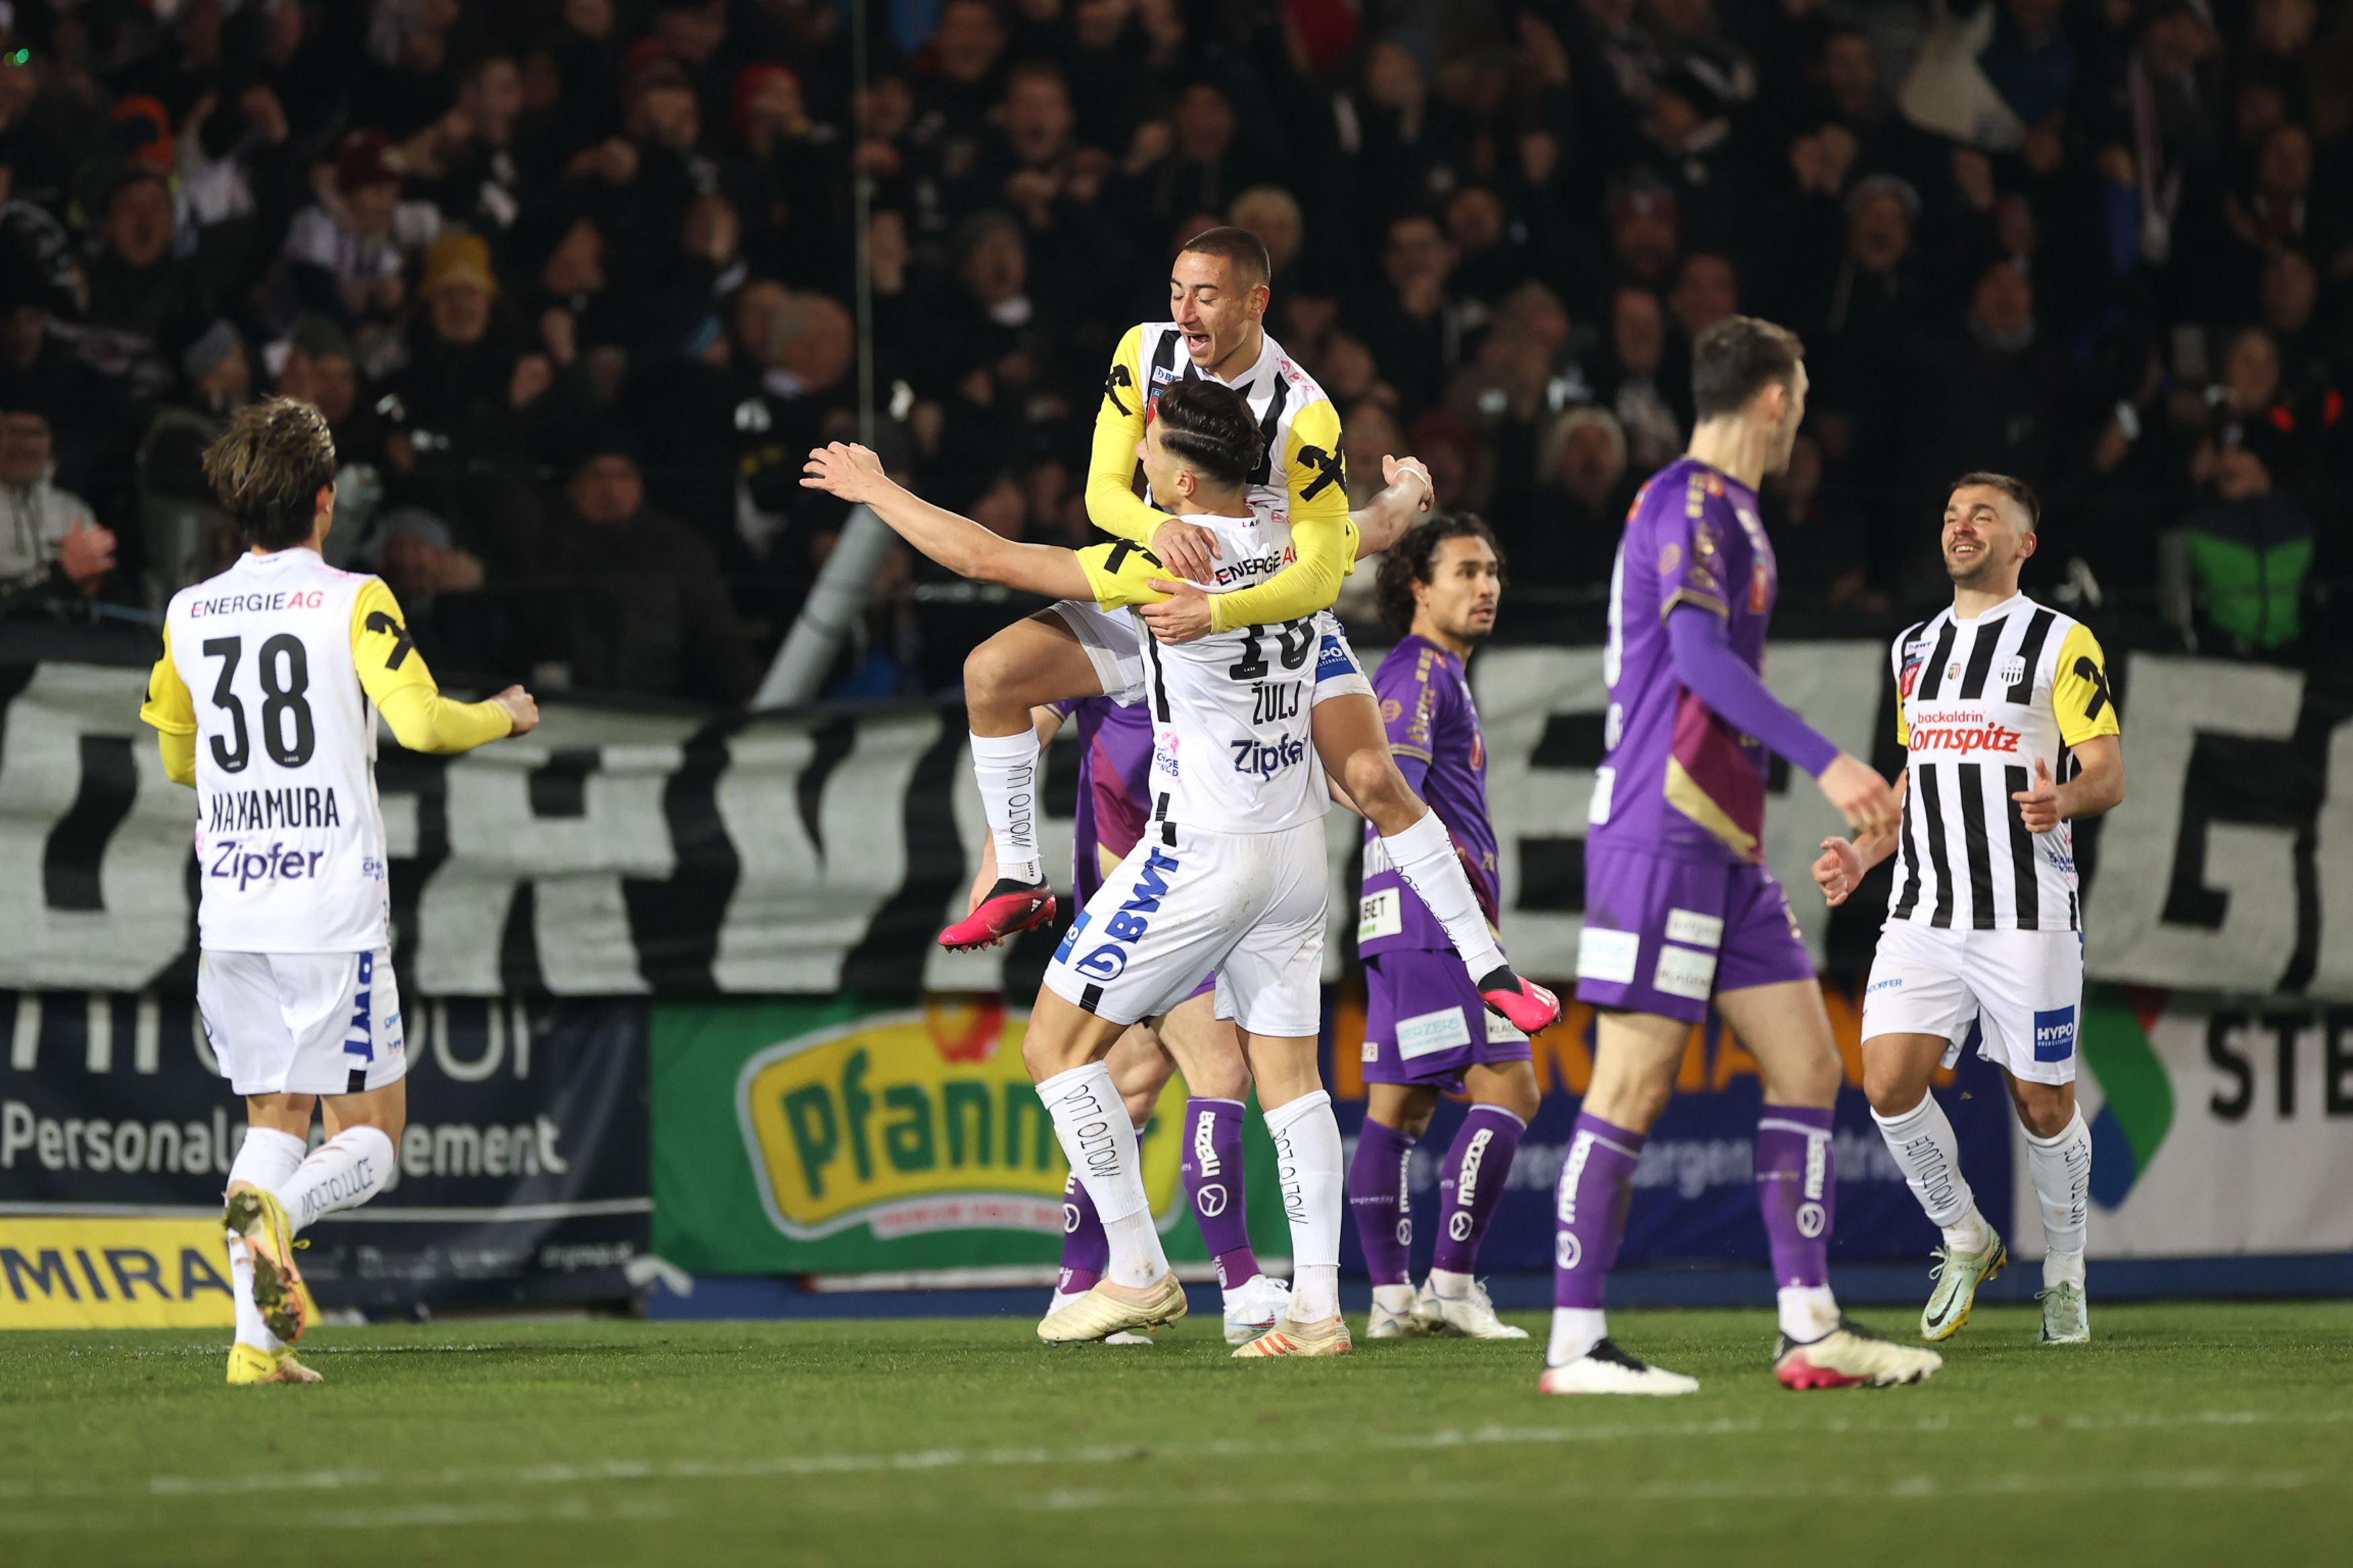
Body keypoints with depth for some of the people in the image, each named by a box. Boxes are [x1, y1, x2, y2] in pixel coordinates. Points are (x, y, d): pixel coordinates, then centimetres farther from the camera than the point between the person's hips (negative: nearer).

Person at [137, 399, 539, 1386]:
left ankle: (257, 1340, -1)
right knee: (370, 1135, 5)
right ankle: (276, 1210, -28)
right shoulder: (352, 601, -5)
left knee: (273, 1118, 14)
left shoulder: (188, 614, 9)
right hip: (334, 909, -5)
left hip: (231, 914, 5)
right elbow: (421, 721, -15)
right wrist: (505, 715, 5)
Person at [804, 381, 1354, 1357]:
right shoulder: (1295, 547, 2)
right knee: (1287, 1072, 8)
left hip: (1201, 853, -7)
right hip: (1296, 848, 7)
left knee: (1057, 1046, 3)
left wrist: (874, 489, 1)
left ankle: (1137, 1274, 1)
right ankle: (1318, 1306, 0)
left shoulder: (1171, 563, -17)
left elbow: (984, 557, -12)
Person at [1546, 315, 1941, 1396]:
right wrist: (1823, 761, -31)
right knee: (1632, 1089, -9)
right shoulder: (1688, 505, -10)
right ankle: (1574, 1346, -6)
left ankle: (1811, 1329, 5)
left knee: (1807, 1069, 5)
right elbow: (1698, 654, -24)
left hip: (1724, 848, 10)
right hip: (1659, 838, -10)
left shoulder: (1723, 510, 20)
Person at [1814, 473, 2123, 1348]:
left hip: (2028, 916, -5)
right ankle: (1966, 1242, 11)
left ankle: (2064, 1275, 21)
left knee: (2042, 1105, 0)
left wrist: (2065, 799, -28)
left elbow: (2109, 774, -6)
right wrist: (1865, 854, 13)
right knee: (1888, 1085, -11)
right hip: (1924, 912, 5)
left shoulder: (2062, 643, -1)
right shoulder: (1915, 649, 18)